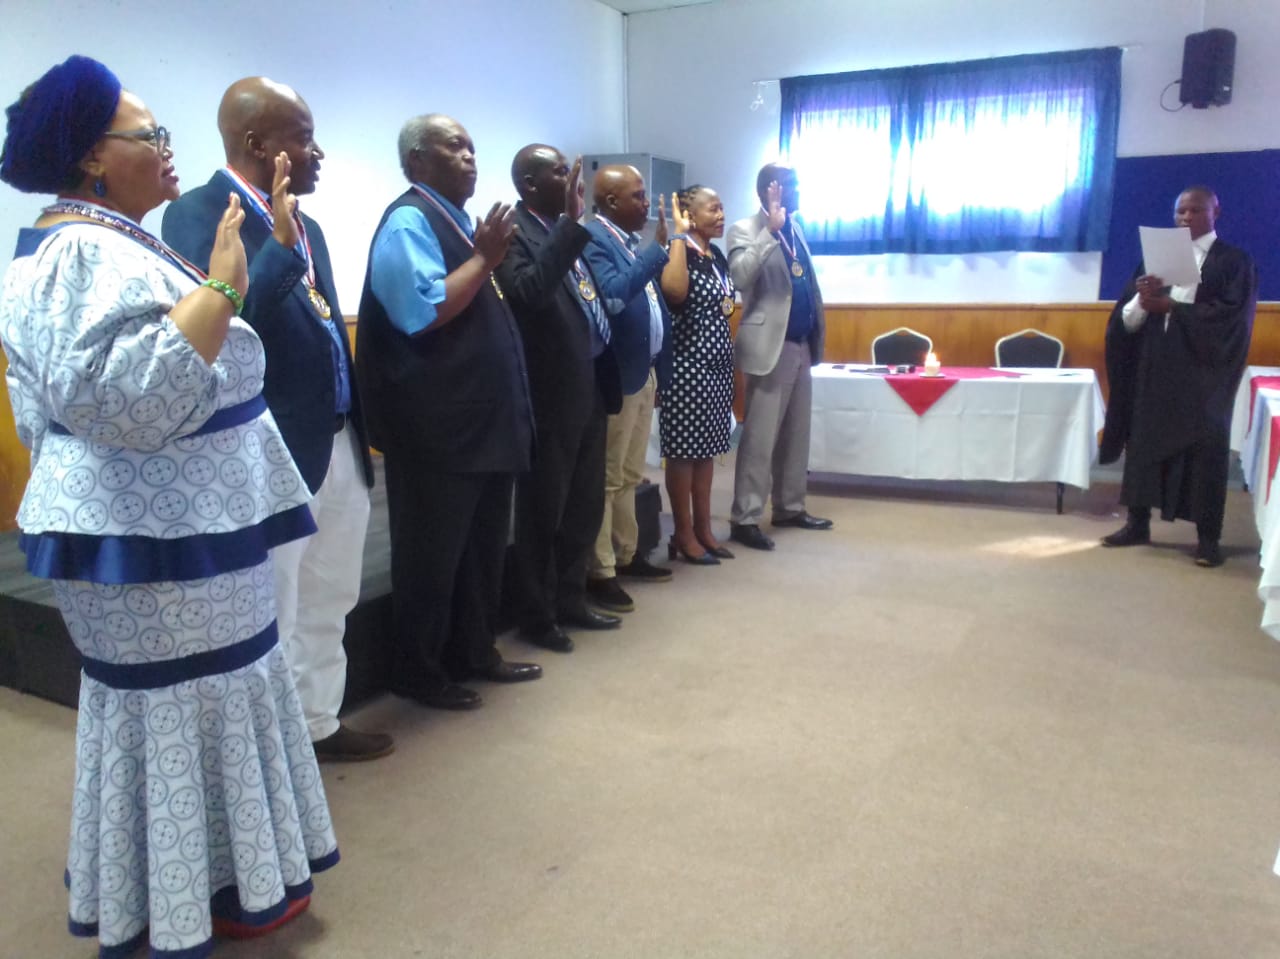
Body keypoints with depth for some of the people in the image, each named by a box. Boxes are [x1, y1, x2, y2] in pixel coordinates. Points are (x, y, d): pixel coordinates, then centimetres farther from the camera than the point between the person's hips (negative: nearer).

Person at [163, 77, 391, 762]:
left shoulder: (301, 223, 14)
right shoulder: (196, 213, -11)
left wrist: (360, 425, 14)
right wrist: (280, 244, -28)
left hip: (338, 444, 9)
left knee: (326, 606, 19)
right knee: (272, 617, 4)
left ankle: (317, 724, 36)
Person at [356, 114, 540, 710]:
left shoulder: (457, 220, 16)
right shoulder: (409, 221, -12)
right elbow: (424, 313, -25)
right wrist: (484, 258, -18)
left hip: (484, 418, 10)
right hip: (438, 426, -9)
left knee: (483, 546, 16)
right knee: (432, 554, 2)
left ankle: (475, 653, 31)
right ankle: (419, 672, 16)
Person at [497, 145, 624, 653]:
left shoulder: (567, 232, 11)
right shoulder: (513, 232, -13)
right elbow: (529, 294, -32)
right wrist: (572, 224, -29)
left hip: (589, 387, 8)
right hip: (550, 395, -8)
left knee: (585, 506, 17)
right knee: (542, 512, 6)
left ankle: (570, 602, 34)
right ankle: (536, 617, 23)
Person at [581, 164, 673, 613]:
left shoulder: (634, 242, 13)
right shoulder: (592, 239, -14)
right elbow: (612, 296, -31)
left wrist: (660, 365, 11)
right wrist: (658, 247, -24)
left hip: (644, 372, 9)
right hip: (616, 376, -9)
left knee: (630, 476, 18)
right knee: (607, 478, -1)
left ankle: (627, 555, 30)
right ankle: (600, 573, 7)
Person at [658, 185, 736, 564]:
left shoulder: (717, 256, 13)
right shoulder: (679, 251, -11)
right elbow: (674, 291, -33)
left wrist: (731, 362, 20)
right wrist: (680, 234, -23)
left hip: (718, 364, 8)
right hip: (687, 365, -8)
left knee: (706, 449, 12)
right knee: (683, 451, 0)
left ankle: (704, 528, 20)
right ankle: (684, 534, 9)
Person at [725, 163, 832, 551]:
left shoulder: (794, 228, 15)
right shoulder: (745, 230, -7)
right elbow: (741, 276, -26)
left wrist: (816, 334, 13)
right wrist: (771, 228, -25)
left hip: (801, 346, 8)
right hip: (771, 347, -8)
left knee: (796, 435, 14)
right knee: (759, 438, -6)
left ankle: (789, 508, 24)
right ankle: (745, 519, 0)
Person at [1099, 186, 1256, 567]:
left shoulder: (1234, 262, 1)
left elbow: (1230, 317, -12)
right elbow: (1125, 320, 4)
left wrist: (1170, 306, -15)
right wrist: (1142, 299, -18)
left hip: (1203, 372, -4)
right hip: (1154, 367, 4)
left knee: (1204, 449, -1)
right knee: (1144, 442, 6)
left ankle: (1208, 537, 5)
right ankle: (1137, 523, 17)